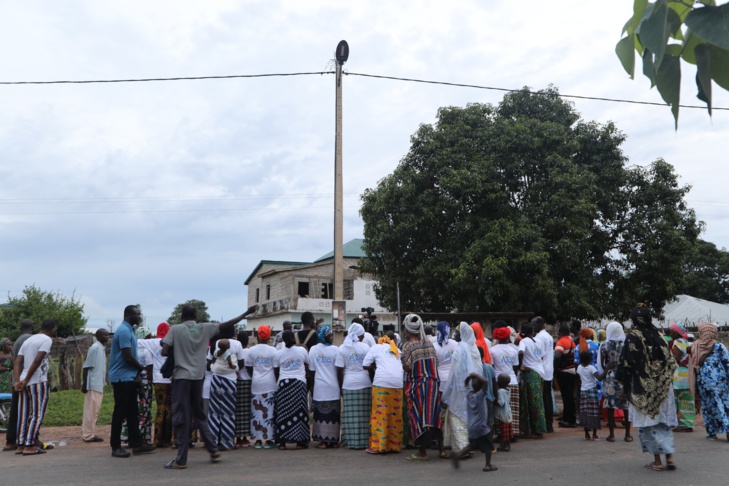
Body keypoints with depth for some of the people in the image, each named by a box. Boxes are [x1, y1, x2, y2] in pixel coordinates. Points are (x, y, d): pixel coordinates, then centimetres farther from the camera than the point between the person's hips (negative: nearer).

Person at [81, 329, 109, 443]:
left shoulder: (102, 348, 14)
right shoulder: (95, 348, -11)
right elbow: (86, 366, -15)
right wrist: (84, 384, -18)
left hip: (99, 385, 9)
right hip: (93, 384, -9)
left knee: (94, 410, 12)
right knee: (91, 410, -5)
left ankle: (89, 433, 18)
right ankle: (88, 435, 0)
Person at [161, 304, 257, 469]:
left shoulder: (175, 329, -5)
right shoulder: (205, 328, 3)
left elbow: (164, 352, -11)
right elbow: (227, 325, 8)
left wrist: (175, 352, 11)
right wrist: (246, 313, 17)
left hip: (182, 376, -4)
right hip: (198, 377, 4)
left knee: (181, 418, -1)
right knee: (199, 414, 19)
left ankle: (181, 460, 0)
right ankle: (213, 450, 20)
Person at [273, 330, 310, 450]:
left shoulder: (278, 353, 2)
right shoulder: (302, 350, -1)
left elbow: (276, 372, 9)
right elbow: (307, 366, 8)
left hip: (283, 384, 1)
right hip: (299, 383, -1)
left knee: (283, 413, 4)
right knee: (299, 413, 4)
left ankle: (282, 442, 4)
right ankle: (300, 441, 7)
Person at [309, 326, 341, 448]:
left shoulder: (313, 350, 1)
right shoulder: (335, 350, -7)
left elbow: (311, 371, 4)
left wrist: (312, 386, 13)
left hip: (319, 387, 2)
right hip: (333, 387, -2)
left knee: (321, 414, 7)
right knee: (333, 414, 7)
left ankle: (323, 441, 8)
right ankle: (333, 440, 13)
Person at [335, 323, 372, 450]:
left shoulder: (342, 348, 1)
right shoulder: (365, 347, 0)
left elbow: (339, 370, 0)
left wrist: (341, 386, 8)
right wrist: (372, 382, 13)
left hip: (348, 384, 0)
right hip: (364, 383, 0)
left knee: (350, 414, 4)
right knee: (364, 414, 4)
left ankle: (352, 442, 7)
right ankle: (364, 440, 8)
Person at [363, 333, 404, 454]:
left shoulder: (376, 348, 11)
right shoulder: (397, 350, 22)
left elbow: (365, 365, 8)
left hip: (381, 383, -4)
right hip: (398, 384, 4)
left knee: (380, 414, -1)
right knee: (395, 415, 9)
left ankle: (377, 446, -1)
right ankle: (394, 445, 13)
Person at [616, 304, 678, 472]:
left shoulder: (632, 337, -10)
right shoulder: (658, 335, 5)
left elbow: (626, 363, -12)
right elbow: (670, 361, 6)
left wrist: (624, 384, 0)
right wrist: (664, 380, 18)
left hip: (642, 387, -5)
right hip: (662, 386, 5)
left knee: (648, 421, 3)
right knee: (664, 420, 13)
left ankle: (657, 461, 4)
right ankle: (669, 458, 9)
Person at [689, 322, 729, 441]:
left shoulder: (695, 347, 1)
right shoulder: (719, 346, -4)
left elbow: (693, 366, 6)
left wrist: (695, 385, 14)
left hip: (703, 381, 1)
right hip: (719, 380, -1)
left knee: (708, 406, 8)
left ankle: (712, 432, 11)